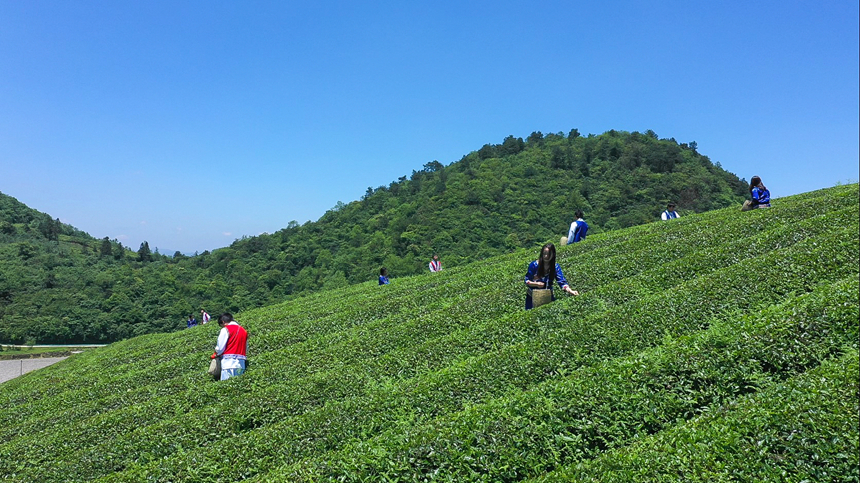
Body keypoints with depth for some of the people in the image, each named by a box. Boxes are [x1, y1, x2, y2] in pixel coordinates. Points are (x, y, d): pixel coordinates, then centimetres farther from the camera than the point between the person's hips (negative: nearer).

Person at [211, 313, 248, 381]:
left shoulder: (226, 329, -3)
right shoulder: (244, 330, 15)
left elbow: (220, 348, -4)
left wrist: (215, 355, 14)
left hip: (229, 362, -6)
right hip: (241, 363, 6)